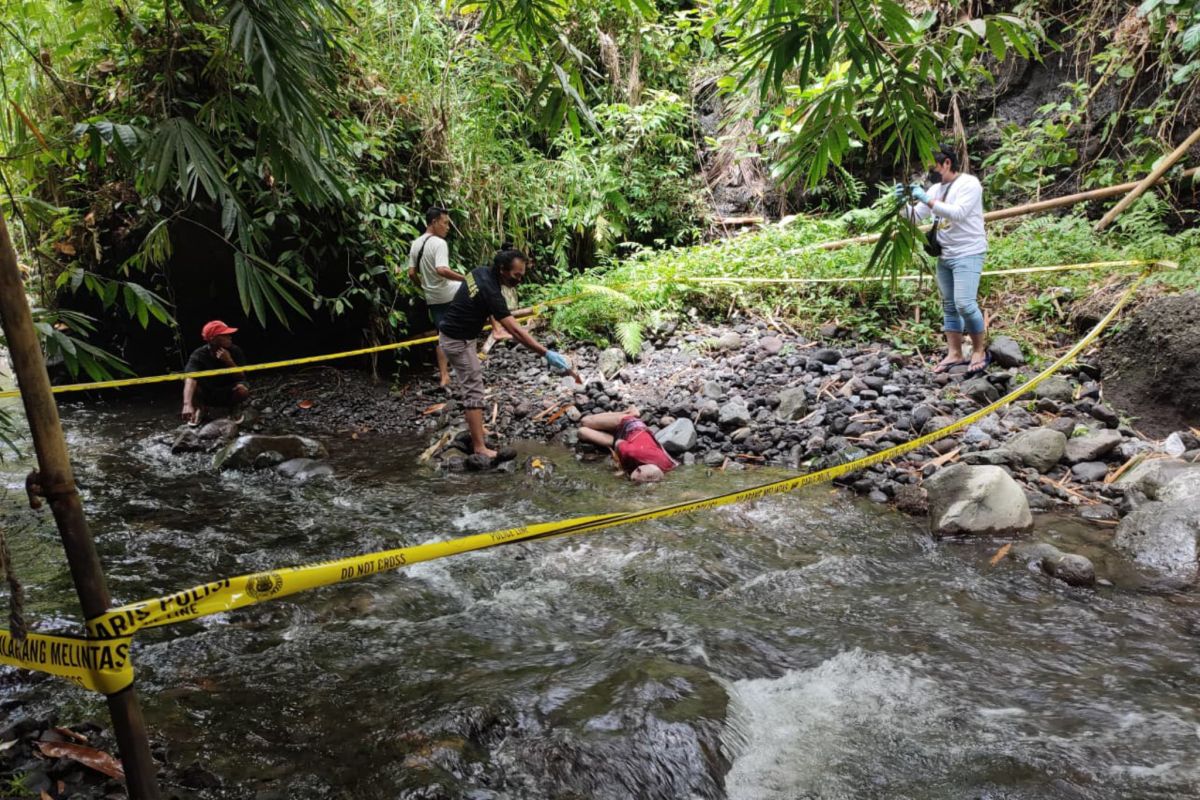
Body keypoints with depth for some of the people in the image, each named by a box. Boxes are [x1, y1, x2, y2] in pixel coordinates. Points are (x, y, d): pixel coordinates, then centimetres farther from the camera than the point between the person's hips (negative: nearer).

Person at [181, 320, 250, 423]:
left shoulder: (235, 351, -17)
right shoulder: (199, 355, -24)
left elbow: (241, 377, -17)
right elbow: (190, 379, -39)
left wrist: (229, 361, -35)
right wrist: (187, 405, -56)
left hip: (229, 393, 0)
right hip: (207, 394, 0)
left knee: (242, 389, -33)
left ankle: (233, 409, 2)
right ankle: (201, 408, 1)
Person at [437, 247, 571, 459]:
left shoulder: (481, 272, -2)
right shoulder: (489, 291, -29)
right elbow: (515, 331, -34)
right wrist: (546, 353, -37)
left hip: (460, 334, 10)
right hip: (458, 341, -10)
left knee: (471, 385, 20)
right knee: (473, 391, -8)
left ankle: (475, 428, 33)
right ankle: (479, 447, -7)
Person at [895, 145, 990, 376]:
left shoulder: (969, 183, -10)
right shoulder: (935, 189, 11)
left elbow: (958, 213, -24)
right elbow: (914, 216, 11)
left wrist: (926, 199, -26)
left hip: (967, 254, -8)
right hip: (944, 256, 8)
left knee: (965, 304, -17)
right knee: (949, 306, 9)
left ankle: (980, 351, -2)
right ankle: (954, 354, 15)